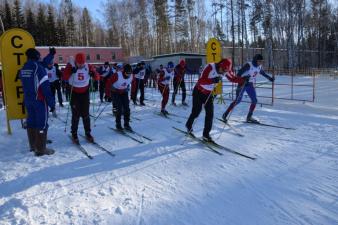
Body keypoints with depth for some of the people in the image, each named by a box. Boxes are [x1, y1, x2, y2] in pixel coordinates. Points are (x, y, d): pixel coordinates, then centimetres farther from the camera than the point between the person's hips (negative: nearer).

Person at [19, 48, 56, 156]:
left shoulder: (23, 69, 8)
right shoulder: (39, 69, -16)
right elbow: (46, 87, -19)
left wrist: (51, 54, 31)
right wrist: (52, 102, -14)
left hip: (27, 100, 8)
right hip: (39, 100, -8)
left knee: (31, 122, 16)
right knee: (42, 124, -2)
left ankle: (33, 145, 28)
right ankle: (40, 149, 2)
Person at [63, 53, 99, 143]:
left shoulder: (88, 66, -6)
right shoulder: (70, 66, -11)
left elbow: (97, 77, -7)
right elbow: (65, 77, -20)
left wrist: (94, 74, -28)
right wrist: (71, 72, -36)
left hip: (85, 93, 2)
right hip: (74, 93, -2)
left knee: (85, 114, 6)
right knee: (76, 115, 0)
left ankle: (88, 133, 16)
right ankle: (74, 134, 13)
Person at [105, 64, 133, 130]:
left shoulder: (131, 76, -13)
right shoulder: (117, 75, -28)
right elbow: (109, 82, -21)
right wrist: (108, 93, -19)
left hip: (124, 92, 5)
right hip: (115, 92, -5)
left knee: (127, 109, -1)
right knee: (119, 109, -11)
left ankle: (126, 124, 11)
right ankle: (118, 125, 5)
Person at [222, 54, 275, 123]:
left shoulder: (259, 67, 2)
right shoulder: (248, 65, -19)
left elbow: (262, 72, 25)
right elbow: (239, 73, -23)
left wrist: (269, 77, 32)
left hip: (250, 85, 7)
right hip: (242, 84, -7)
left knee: (254, 100, -1)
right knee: (238, 100, -10)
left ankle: (249, 117, 11)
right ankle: (225, 115, 0)